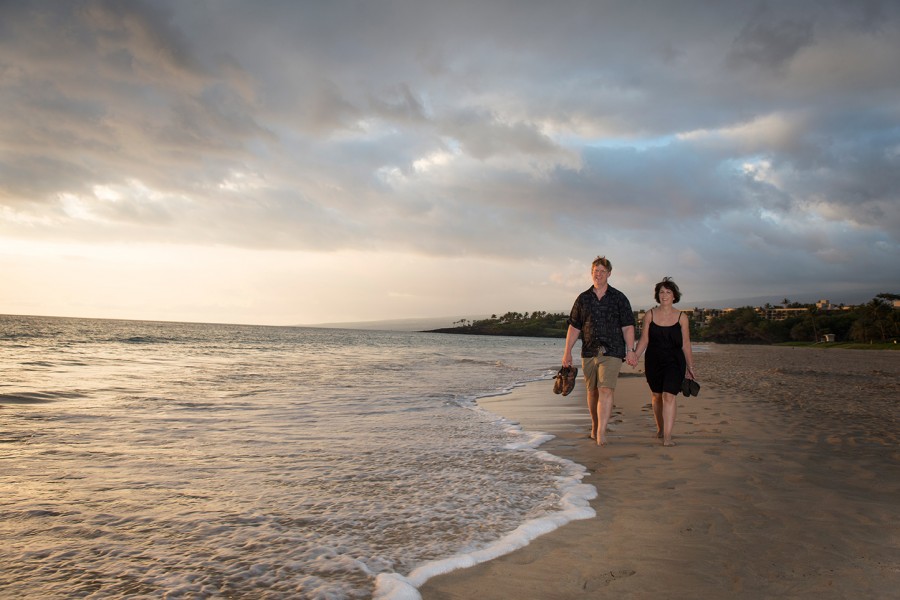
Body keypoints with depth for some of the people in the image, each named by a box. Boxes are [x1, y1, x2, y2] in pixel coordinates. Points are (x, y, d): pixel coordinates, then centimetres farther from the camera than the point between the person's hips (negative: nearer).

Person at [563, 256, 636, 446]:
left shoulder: (618, 298, 4)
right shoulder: (583, 298, 10)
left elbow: (628, 326, 2)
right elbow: (574, 327, 10)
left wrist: (630, 350, -8)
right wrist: (567, 351, 4)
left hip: (612, 352, -3)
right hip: (589, 352, 3)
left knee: (606, 390, -15)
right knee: (592, 391, 11)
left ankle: (601, 433, -19)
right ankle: (594, 426, 29)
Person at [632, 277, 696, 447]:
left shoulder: (681, 317, 1)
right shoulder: (650, 314, 3)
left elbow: (686, 344, 5)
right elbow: (644, 340, 2)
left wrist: (690, 366, 7)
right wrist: (636, 355, -13)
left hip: (674, 362, -2)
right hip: (653, 361, 2)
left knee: (669, 396, -14)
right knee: (656, 395, 14)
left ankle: (667, 436, -15)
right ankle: (660, 428, 34)